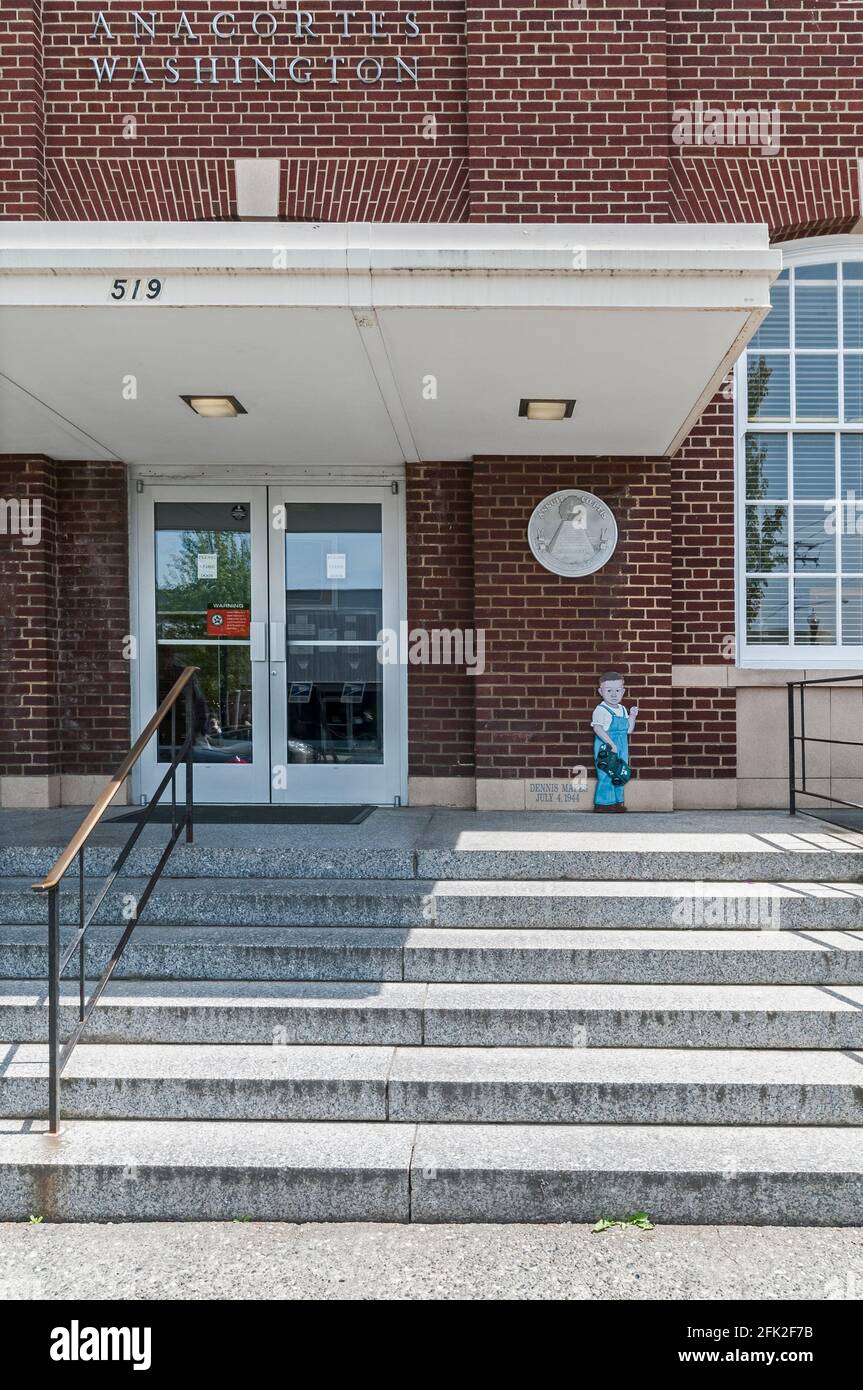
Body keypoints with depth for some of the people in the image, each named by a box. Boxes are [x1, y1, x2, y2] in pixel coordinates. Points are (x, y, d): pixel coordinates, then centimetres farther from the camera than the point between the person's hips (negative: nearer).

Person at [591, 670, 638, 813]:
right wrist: (611, 743, -34)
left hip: (621, 748, 8)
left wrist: (632, 716, 2)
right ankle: (602, 804, 1)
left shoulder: (622, 709, 11)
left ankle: (617, 801, 25)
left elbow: (628, 730, 16)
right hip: (605, 748, -8)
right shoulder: (601, 710, -14)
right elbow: (597, 728, -29)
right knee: (606, 776, -7)